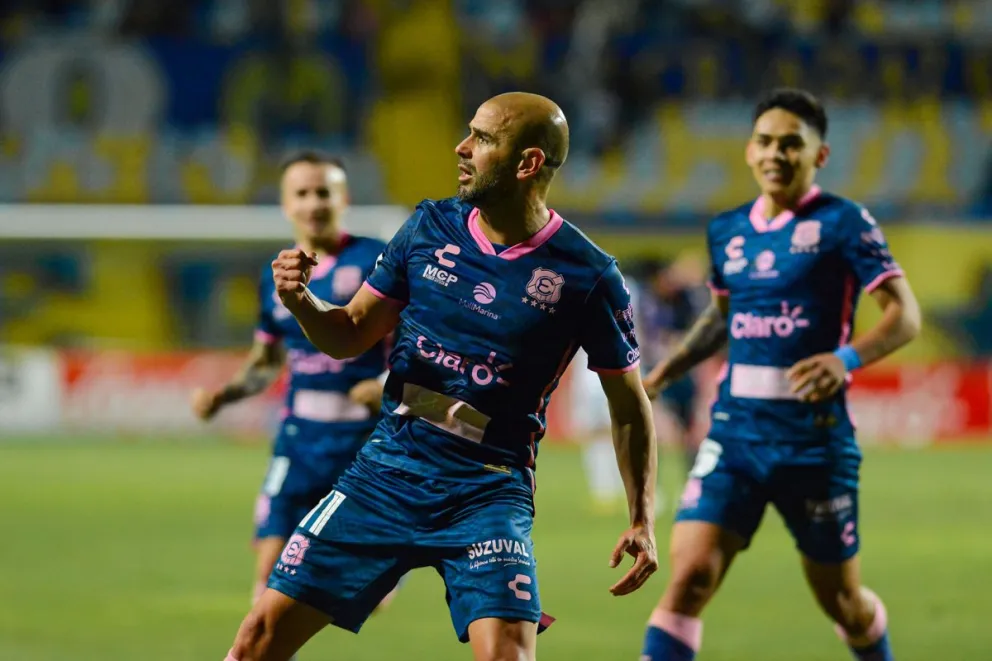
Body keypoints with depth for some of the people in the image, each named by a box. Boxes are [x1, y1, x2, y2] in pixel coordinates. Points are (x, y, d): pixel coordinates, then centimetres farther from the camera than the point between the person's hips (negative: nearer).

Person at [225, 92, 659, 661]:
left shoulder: (586, 275, -8)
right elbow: (349, 336, 12)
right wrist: (301, 301, -10)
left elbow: (630, 403, 3)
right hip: (389, 471, 3)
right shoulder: (429, 229, 2)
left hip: (488, 493, -3)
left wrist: (643, 520, -4)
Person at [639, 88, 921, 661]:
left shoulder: (842, 223, -6)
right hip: (736, 429, 3)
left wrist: (846, 358, -28)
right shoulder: (726, 231, 11)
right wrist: (666, 373, 16)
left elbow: (905, 315, -10)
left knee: (843, 602, 10)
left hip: (814, 436, -3)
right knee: (690, 575, -15)